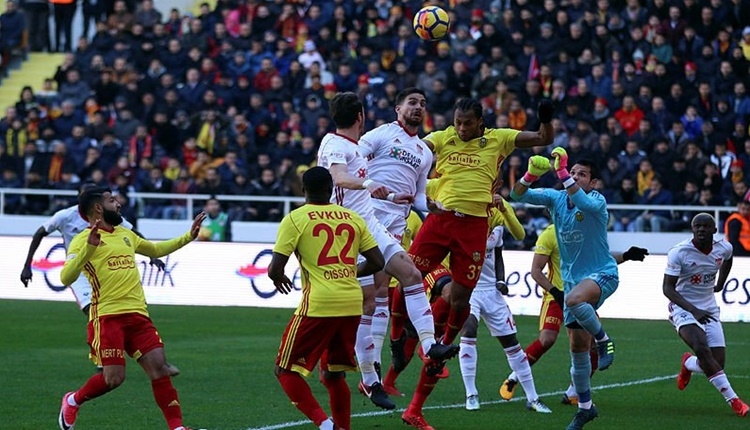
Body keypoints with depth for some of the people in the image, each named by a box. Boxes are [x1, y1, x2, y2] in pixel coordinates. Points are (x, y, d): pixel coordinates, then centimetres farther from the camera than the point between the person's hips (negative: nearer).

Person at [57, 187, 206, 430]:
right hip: (106, 316, -6)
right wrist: (88, 248, -30)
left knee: (159, 367, -5)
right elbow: (66, 278, -17)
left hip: (137, 314, 6)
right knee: (114, 378, -11)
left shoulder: (125, 235, 20)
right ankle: (73, 401, 17)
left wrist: (188, 237, 31)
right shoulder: (83, 240, -4)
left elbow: (155, 250, 38)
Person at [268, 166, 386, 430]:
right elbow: (377, 262, 10)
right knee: (333, 374, 21)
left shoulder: (295, 219, -3)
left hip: (318, 304, -5)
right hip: (353, 303, 5)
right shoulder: (353, 218, 10)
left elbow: (275, 270, -8)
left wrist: (278, 278, 16)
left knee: (286, 370, 4)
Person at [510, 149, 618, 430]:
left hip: (602, 274, -6)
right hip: (572, 279, 6)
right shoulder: (555, 198, 1)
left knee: (574, 299, -40)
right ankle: (585, 407, 19)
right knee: (578, 347, 7)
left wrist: (562, 172, -42)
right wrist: (531, 175, -29)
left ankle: (603, 339, -14)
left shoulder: (597, 201, -13)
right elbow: (518, 195, -9)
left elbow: (585, 203, -38)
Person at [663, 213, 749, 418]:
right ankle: (733, 400, -22)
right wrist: (693, 310, -28)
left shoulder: (724, 248, -4)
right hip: (683, 308, -5)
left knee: (717, 364, -4)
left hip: (709, 309, 5)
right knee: (702, 349, -29)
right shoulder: (679, 252, -18)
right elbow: (668, 288, -17)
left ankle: (688, 364, 32)